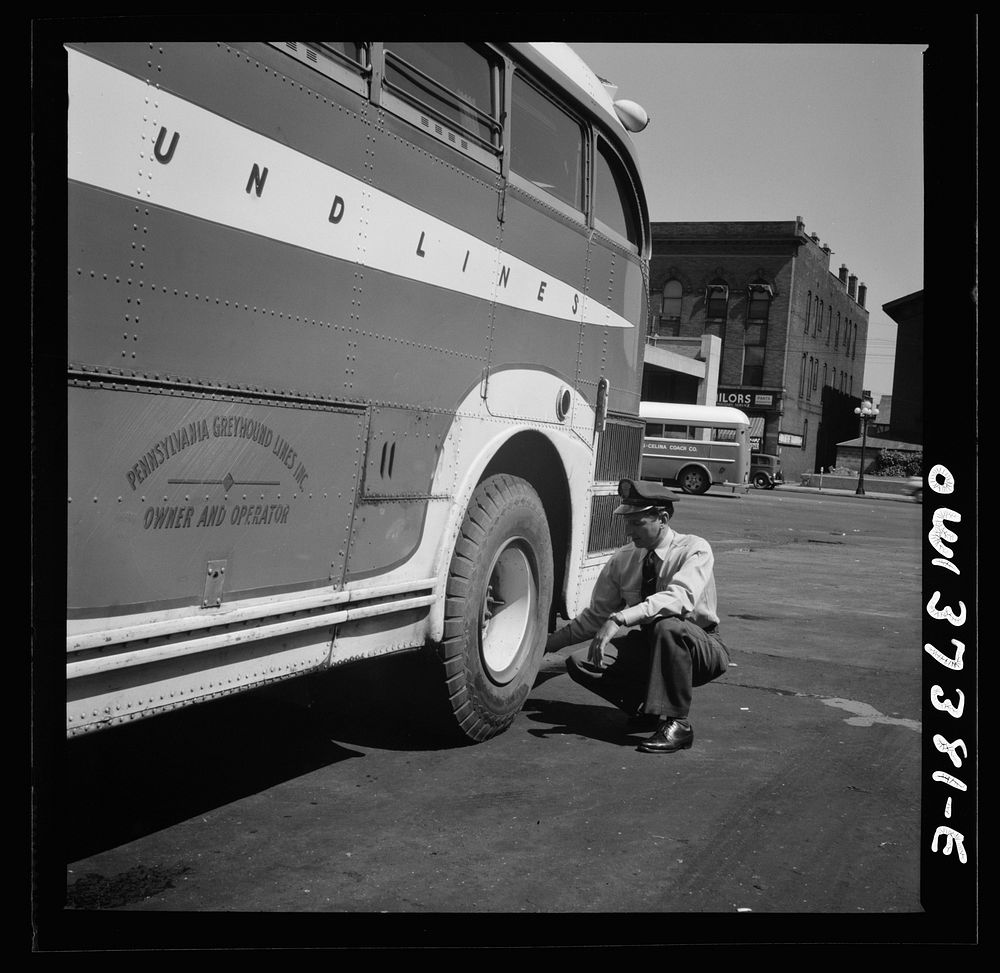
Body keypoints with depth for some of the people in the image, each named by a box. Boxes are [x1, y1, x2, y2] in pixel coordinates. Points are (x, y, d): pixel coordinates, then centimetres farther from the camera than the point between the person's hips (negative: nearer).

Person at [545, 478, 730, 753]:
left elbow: (681, 597, -37)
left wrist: (620, 619, -46)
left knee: (666, 624, -39)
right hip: (646, 645, 5)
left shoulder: (694, 550, -17)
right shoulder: (622, 560, -2)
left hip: (700, 648, -5)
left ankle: (676, 723, -26)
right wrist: (549, 642, -2)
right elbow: (596, 615, 7)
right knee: (579, 663, -17)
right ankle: (649, 706, -1)